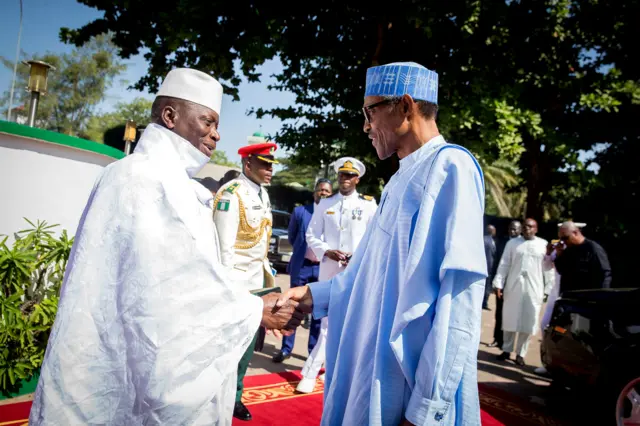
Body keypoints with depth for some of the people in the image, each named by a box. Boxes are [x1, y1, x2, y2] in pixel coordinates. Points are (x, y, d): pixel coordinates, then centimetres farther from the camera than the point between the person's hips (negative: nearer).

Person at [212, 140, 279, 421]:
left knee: (247, 343, 13)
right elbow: (225, 246, -18)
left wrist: (267, 273, 13)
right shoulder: (231, 194, -15)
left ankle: (234, 397, 29)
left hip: (256, 280, 8)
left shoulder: (263, 194, 10)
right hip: (234, 280, -8)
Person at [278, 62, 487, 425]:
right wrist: (313, 293, 11)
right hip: (375, 370, 9)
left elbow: (459, 297, -22)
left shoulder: (451, 166, -15)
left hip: (411, 383, -8)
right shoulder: (404, 178, 13)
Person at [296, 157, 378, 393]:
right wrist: (326, 252, -9)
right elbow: (311, 235, 8)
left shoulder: (369, 205, 3)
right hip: (329, 270, 1)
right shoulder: (325, 204, 8)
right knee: (329, 322, 6)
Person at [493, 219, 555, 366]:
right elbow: (504, 264, 4)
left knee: (528, 323, 3)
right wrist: (499, 284, -2)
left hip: (534, 289, -1)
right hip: (513, 287, 1)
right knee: (510, 320, 7)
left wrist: (548, 289, 1)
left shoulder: (544, 244, 4)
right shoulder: (512, 243, 6)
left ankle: (520, 354, 15)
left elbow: (548, 269, 5)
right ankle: (507, 350, 21)